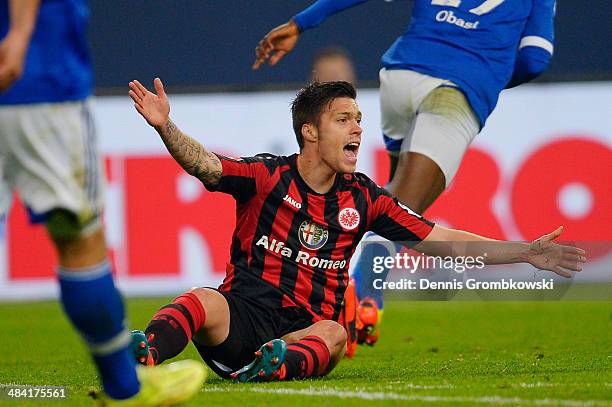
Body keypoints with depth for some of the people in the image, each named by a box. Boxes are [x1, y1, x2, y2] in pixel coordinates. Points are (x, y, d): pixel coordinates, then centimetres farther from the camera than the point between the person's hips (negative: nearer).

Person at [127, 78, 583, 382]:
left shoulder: (364, 198, 10)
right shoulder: (267, 176, 2)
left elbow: (443, 242, 12)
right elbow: (204, 164, -13)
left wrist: (526, 253, 5)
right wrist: (165, 127, -33)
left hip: (307, 330, 2)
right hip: (243, 315, -2)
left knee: (333, 334, -35)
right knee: (200, 302, -35)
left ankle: (280, 364, -64)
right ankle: (141, 358, -61)